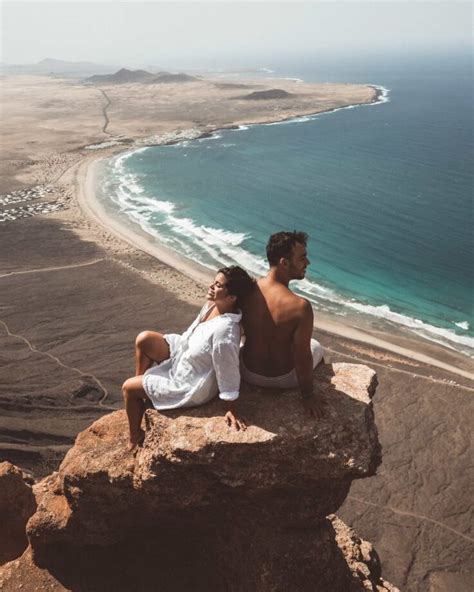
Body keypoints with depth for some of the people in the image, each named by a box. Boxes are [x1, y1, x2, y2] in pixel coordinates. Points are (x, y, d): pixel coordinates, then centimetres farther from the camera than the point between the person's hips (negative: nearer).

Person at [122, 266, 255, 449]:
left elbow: (228, 373, -29)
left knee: (128, 388, 4)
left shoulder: (224, 331, -39)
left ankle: (136, 437, 27)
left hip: (191, 386, -8)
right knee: (144, 339, 3)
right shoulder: (212, 304, -12)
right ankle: (141, 383, 25)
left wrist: (231, 411, -20)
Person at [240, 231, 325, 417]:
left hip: (248, 373, 3)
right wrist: (308, 395, -7)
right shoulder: (301, 307, -33)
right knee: (316, 346, 28)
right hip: (283, 379, -3)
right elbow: (302, 357, -23)